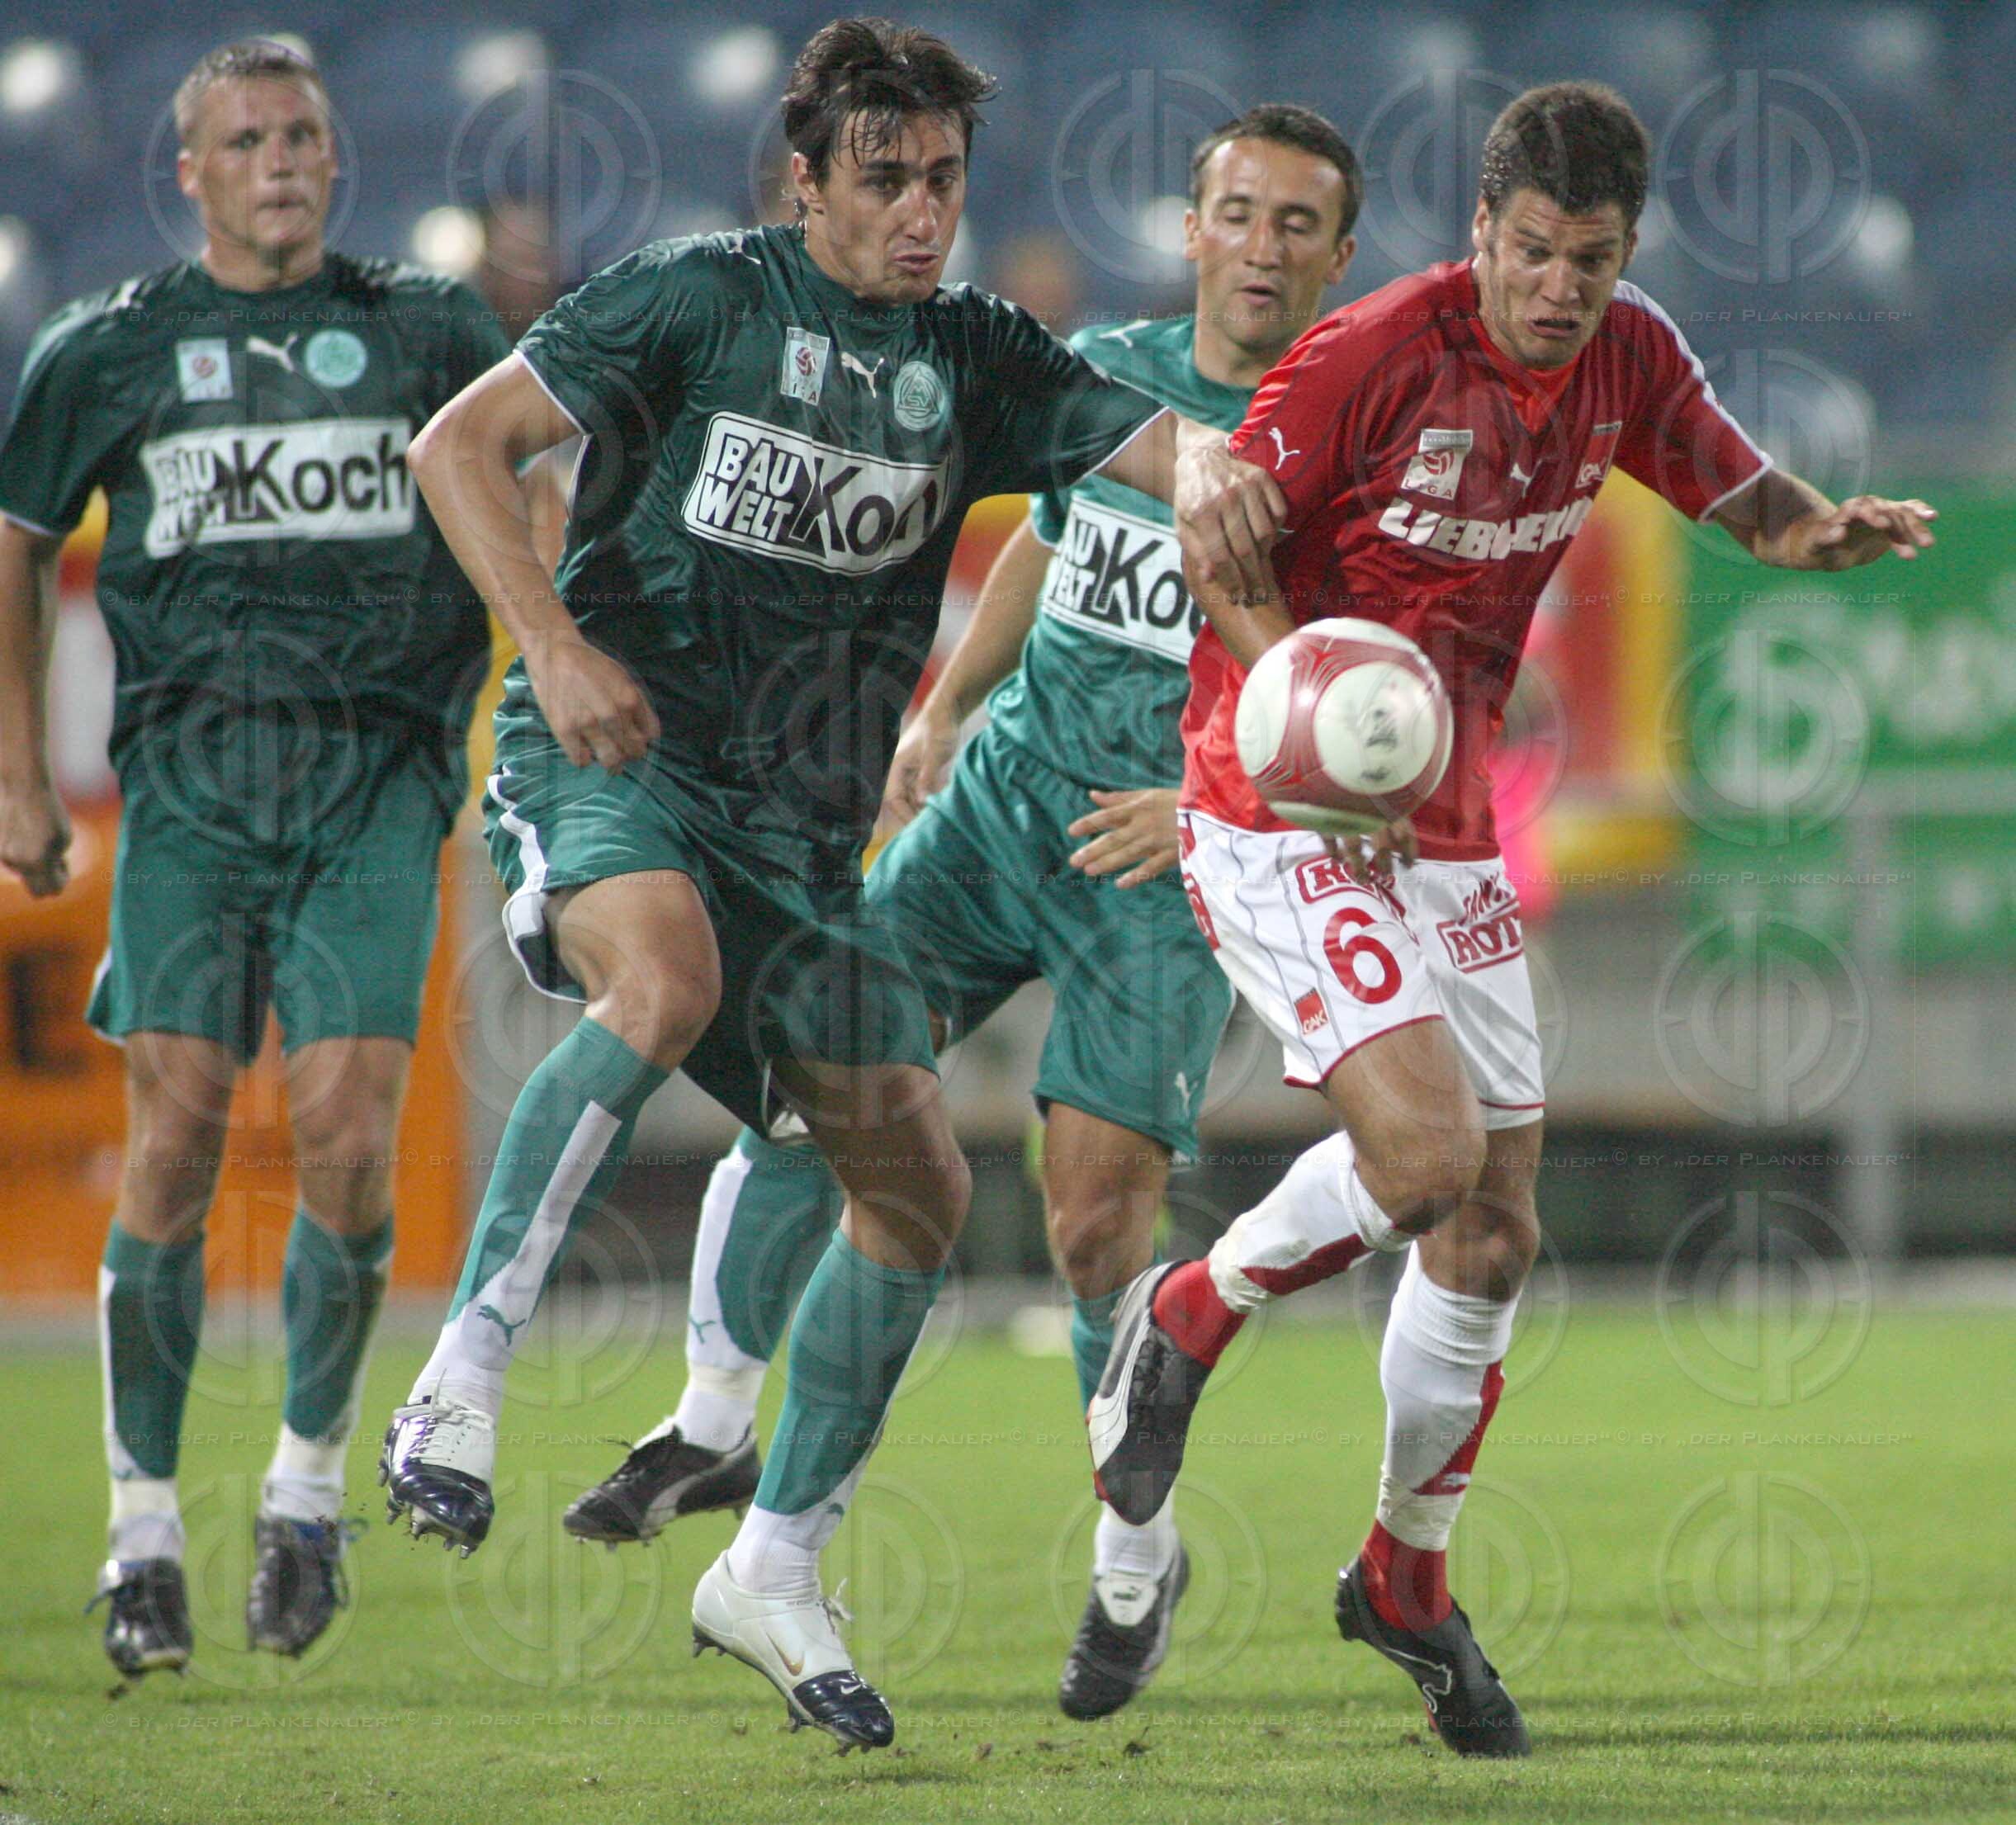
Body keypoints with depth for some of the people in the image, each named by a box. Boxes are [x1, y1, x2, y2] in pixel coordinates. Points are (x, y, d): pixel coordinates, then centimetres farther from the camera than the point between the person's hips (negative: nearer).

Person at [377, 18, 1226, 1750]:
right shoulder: (698, 297, -4)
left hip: (804, 814, 6)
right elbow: (459, 445, -5)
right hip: (614, 755, -6)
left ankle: (775, 1571, 14)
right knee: (667, 977, -38)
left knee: (916, 1177, 1)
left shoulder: (980, 360, 8)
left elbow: (1185, 455, 0)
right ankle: (463, 1377, -32)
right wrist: (558, 647, -17)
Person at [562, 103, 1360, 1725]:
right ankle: (715, 1423, 9)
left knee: (1096, 1212, -14)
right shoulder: (1100, 373, 7)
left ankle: (1139, 1556, 6)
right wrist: (944, 708, 19)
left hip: (1173, 869, -4)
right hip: (1003, 800, 4)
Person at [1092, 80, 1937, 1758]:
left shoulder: (1630, 362, 1)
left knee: (1496, 1231, 7)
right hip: (1281, 819, -7)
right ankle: (1187, 1318, 4)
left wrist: (1846, 531, -9)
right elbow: (1219, 536, -9)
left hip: (1447, 835, 7)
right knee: (1427, 1149, -25)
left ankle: (1408, 1578, 26)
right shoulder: (1375, 356, -17)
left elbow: (1755, 507, 15)